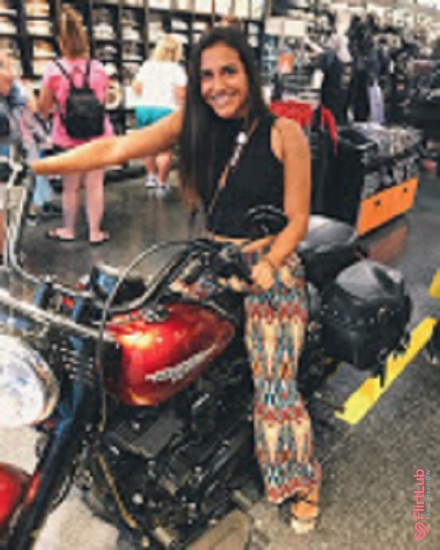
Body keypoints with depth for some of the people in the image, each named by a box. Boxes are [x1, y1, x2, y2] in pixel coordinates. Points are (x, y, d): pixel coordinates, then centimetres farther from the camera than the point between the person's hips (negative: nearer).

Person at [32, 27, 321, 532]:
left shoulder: (284, 134, -8)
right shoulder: (192, 124, 1)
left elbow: (297, 219, -7)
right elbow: (115, 149, -7)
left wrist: (267, 265, -23)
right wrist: (35, 166, -15)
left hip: (271, 267, -4)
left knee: (275, 386, -2)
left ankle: (299, 480, 25)